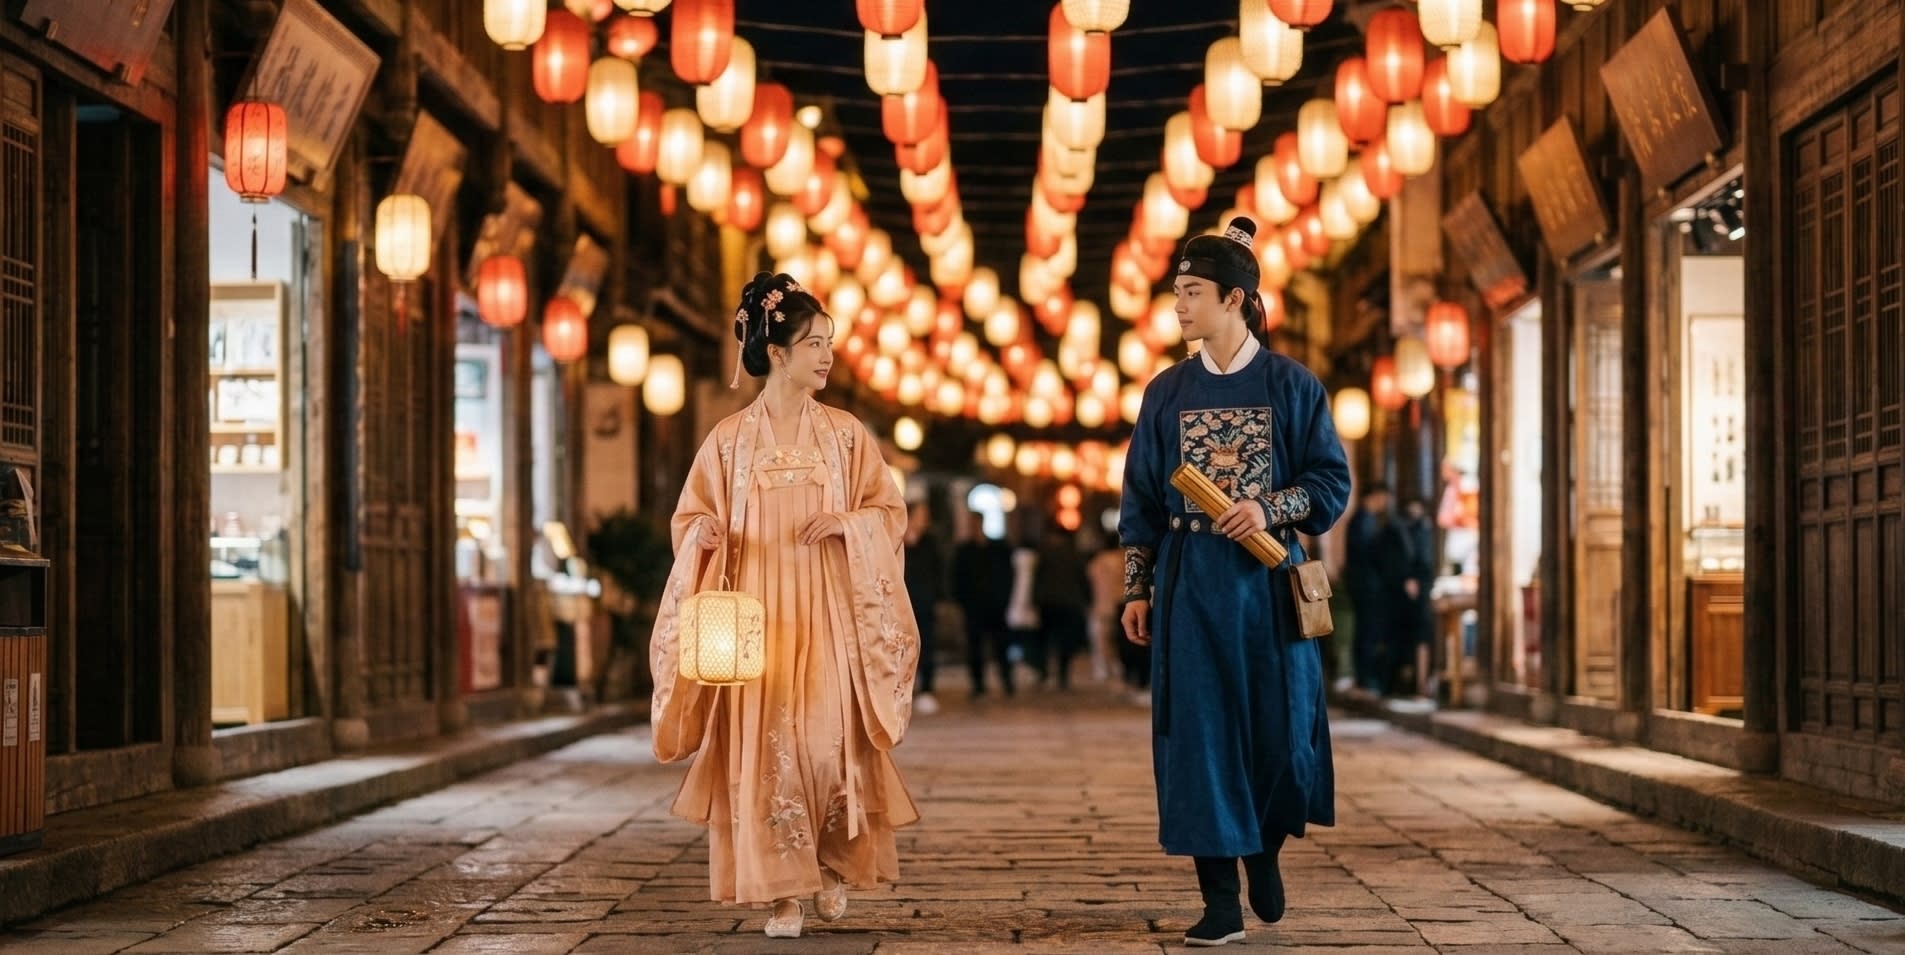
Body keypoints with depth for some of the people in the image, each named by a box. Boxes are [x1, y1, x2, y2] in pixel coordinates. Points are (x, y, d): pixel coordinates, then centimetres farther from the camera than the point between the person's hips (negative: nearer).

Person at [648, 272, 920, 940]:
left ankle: (833, 865, 20)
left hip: (827, 611, 1)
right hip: (755, 611, 0)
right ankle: (783, 890, 3)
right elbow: (694, 518, 7)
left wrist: (843, 523, -10)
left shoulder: (844, 433, 7)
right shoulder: (730, 439, 4)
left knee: (829, 737, -6)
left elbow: (887, 510, 9)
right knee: (765, 742, -5)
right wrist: (704, 534, -15)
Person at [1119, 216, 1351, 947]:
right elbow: (1141, 498, 8)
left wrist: (1270, 509, -16)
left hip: (1267, 579, -1)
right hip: (1190, 584, 1)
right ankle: (1220, 900, 3)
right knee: (1198, 733, -3)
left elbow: (1333, 481, 1)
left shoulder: (1292, 386, 0)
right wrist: (1136, 589, 4)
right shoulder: (1167, 392, 6)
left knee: (1280, 731, -1)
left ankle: (1263, 852, 29)